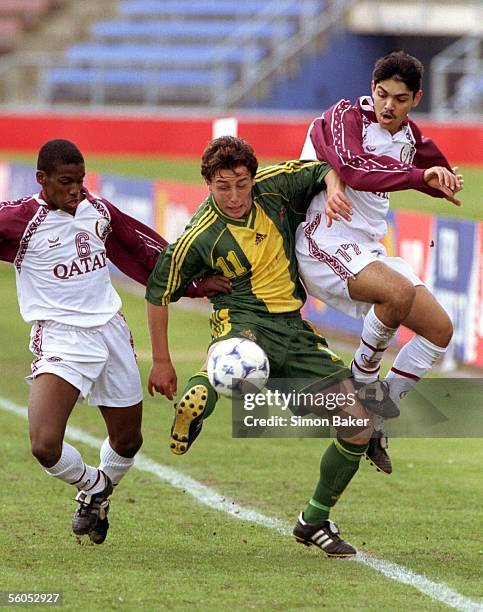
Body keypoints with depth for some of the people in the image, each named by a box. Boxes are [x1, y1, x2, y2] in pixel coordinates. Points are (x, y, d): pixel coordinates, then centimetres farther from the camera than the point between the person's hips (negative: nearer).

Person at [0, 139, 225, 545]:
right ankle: (91, 484, 13)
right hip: (60, 339, -5)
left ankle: (100, 495, 48)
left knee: (128, 441, 16)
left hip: (111, 331, 5)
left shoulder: (98, 211, 7)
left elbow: (148, 252, 19)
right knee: (45, 446, -21)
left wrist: (196, 283, 20)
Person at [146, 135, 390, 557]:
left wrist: (333, 189, -12)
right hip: (243, 318, -5)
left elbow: (325, 170, 13)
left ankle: (315, 521, 13)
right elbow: (159, 291, 1)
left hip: (293, 327, 5)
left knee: (359, 425, -1)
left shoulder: (274, 187, -1)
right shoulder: (200, 239, -10)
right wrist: (161, 362, 4)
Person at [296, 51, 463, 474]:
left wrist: (443, 180, 7)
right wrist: (419, 175, -42)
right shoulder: (344, 117, -11)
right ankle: (362, 381, -11)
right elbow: (353, 168, -32)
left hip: (369, 249, 8)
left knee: (440, 329, 0)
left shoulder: (410, 137, 11)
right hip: (324, 243, -8)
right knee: (400, 292, -34)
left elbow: (440, 172, 32)